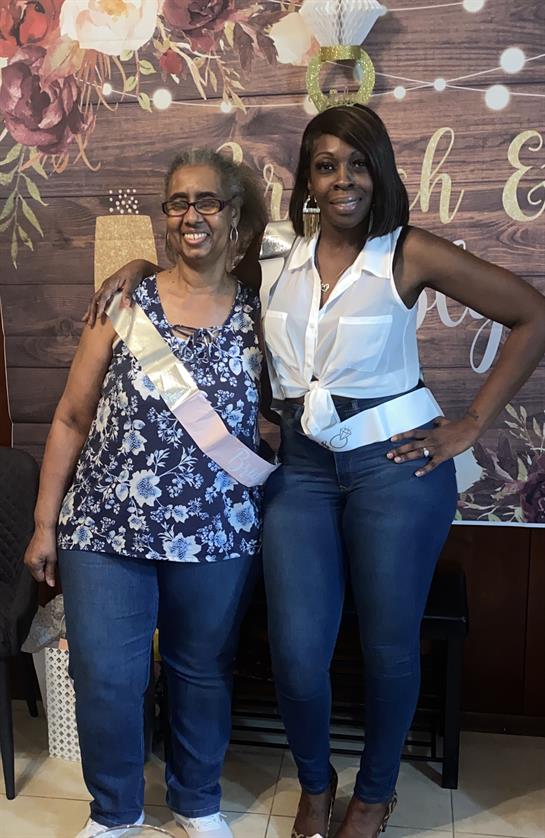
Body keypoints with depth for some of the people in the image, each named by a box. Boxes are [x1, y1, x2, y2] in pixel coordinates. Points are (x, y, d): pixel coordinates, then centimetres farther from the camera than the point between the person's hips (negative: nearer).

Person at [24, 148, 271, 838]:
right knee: (103, 677, 6)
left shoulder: (261, 315, 1)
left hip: (217, 531, 1)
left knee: (203, 672, 15)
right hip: (107, 525, 0)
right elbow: (71, 419, 2)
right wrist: (45, 523, 2)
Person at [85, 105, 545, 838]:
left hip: (396, 461, -2)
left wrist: (472, 424, -6)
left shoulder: (410, 254, -5)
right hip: (301, 467, 3)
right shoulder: (280, 253, 6)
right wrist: (139, 265, 5)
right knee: (297, 655, -2)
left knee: (389, 645, 9)